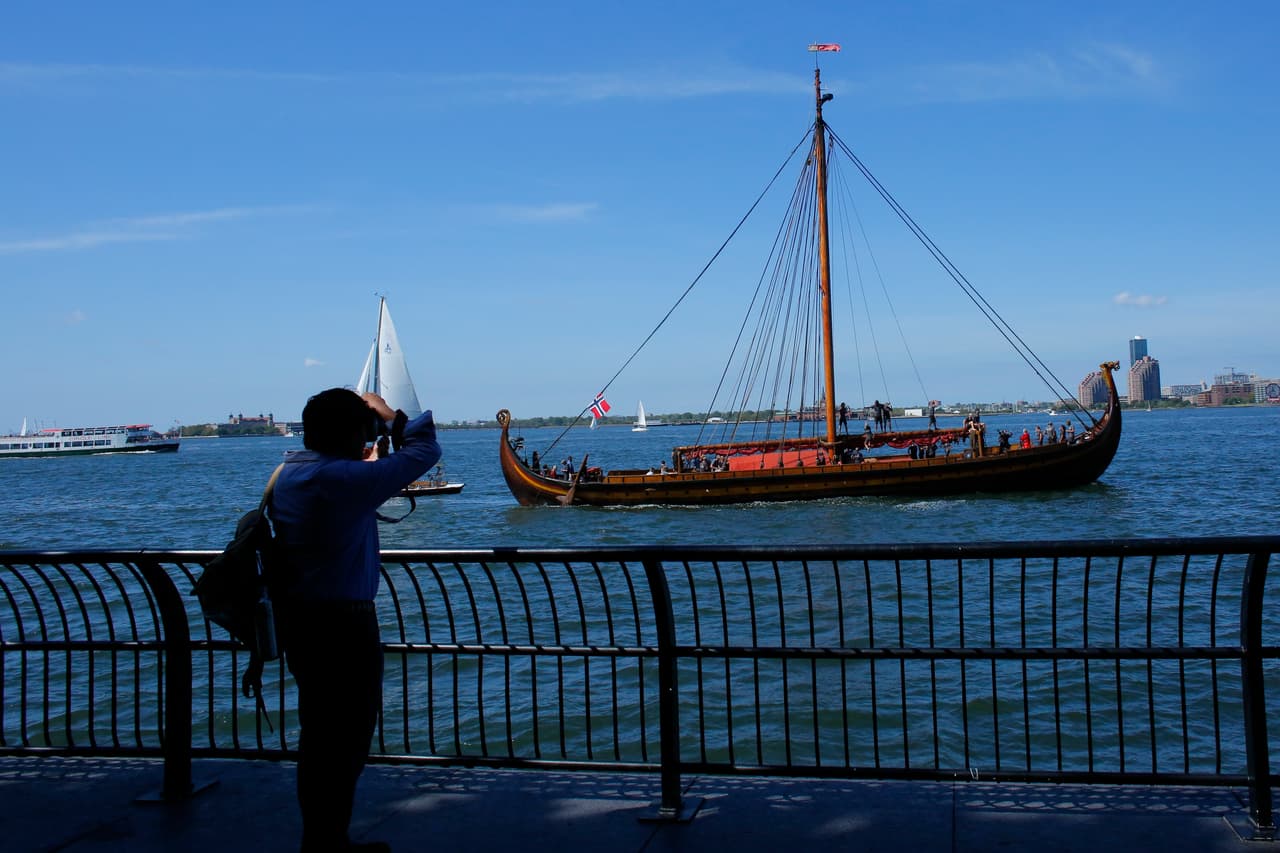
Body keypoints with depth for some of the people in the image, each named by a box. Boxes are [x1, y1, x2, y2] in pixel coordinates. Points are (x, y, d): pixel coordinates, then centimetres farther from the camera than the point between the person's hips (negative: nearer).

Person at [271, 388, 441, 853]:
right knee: (347, 740, 4)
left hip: (298, 618, 9)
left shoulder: (288, 473, 5)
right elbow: (424, 450, -16)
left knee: (319, 734, 19)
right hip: (343, 623, -9)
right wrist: (392, 417, 0)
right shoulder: (344, 479, -22)